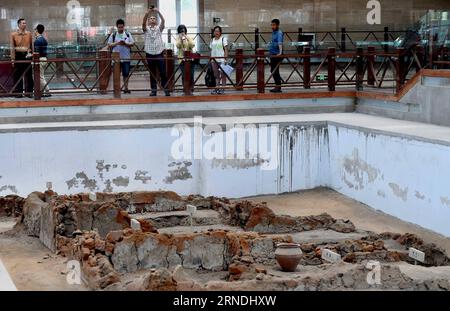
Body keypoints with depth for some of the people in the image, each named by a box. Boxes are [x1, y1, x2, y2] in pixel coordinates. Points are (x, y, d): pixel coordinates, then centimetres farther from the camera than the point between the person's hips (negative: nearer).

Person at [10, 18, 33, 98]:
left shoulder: (29, 34, 9)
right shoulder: (14, 34, 2)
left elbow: (31, 45, 13)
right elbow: (12, 47, 1)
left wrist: (31, 53, 7)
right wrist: (13, 59, -5)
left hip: (27, 55, 2)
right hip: (18, 55, -1)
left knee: (28, 74, 1)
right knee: (18, 75, 0)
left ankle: (29, 92, 7)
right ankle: (18, 92, 7)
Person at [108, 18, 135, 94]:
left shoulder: (128, 34, 8)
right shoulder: (113, 35, 5)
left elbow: (132, 43, 5)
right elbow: (109, 44, 2)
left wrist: (125, 43, -13)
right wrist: (117, 43, -14)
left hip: (126, 58, 1)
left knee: (126, 73, 2)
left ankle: (126, 88, 11)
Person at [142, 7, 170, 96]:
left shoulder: (159, 28, 7)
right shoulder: (146, 29, 6)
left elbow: (163, 21, -9)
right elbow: (143, 23, -13)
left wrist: (158, 12, -25)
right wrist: (147, 13, -29)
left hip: (159, 53, 0)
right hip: (150, 54, 0)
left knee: (163, 73, -2)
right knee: (152, 74, 5)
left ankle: (166, 90, 0)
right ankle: (154, 90, 9)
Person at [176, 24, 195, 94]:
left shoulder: (189, 38, 9)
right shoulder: (178, 39, 9)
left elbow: (193, 45, -7)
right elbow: (177, 46, -9)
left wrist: (187, 38, -12)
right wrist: (180, 39, -14)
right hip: (182, 59, 0)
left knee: (191, 74, -3)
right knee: (184, 75, -2)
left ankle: (191, 88, 6)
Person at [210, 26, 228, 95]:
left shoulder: (223, 39, 1)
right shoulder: (212, 40, 16)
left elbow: (226, 49, -4)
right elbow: (211, 50, 16)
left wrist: (226, 58, -13)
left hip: (221, 59, -5)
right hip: (214, 60, 5)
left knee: (223, 74, -3)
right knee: (216, 75, 6)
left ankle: (222, 88, 0)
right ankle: (217, 88, 9)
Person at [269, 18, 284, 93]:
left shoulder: (279, 33, -15)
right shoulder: (273, 32, 13)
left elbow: (280, 43, -31)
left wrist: (280, 52, -45)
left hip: (277, 55, -9)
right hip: (272, 54, 9)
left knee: (275, 71, -9)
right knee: (273, 70, 13)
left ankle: (278, 87, -5)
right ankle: (277, 86, 21)